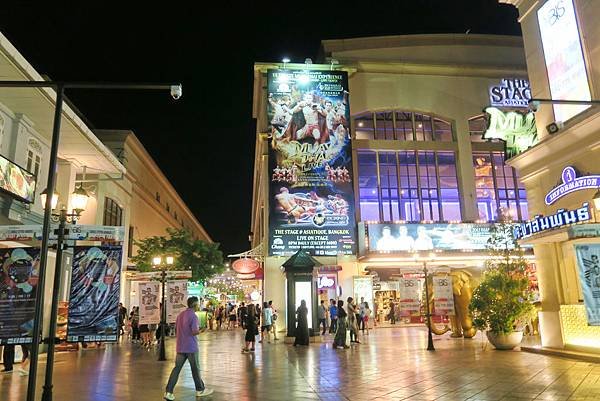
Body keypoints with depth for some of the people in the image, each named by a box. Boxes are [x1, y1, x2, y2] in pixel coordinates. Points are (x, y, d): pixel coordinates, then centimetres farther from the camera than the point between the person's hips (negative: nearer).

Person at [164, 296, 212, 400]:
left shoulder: (180, 315, 9)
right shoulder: (193, 316, -15)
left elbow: (176, 330, 16)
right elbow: (195, 332, -21)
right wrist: (200, 330, -2)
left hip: (180, 346, 6)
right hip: (191, 346, -6)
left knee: (177, 368, 6)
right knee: (195, 368, 8)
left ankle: (168, 392, 1)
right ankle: (200, 389, 22)